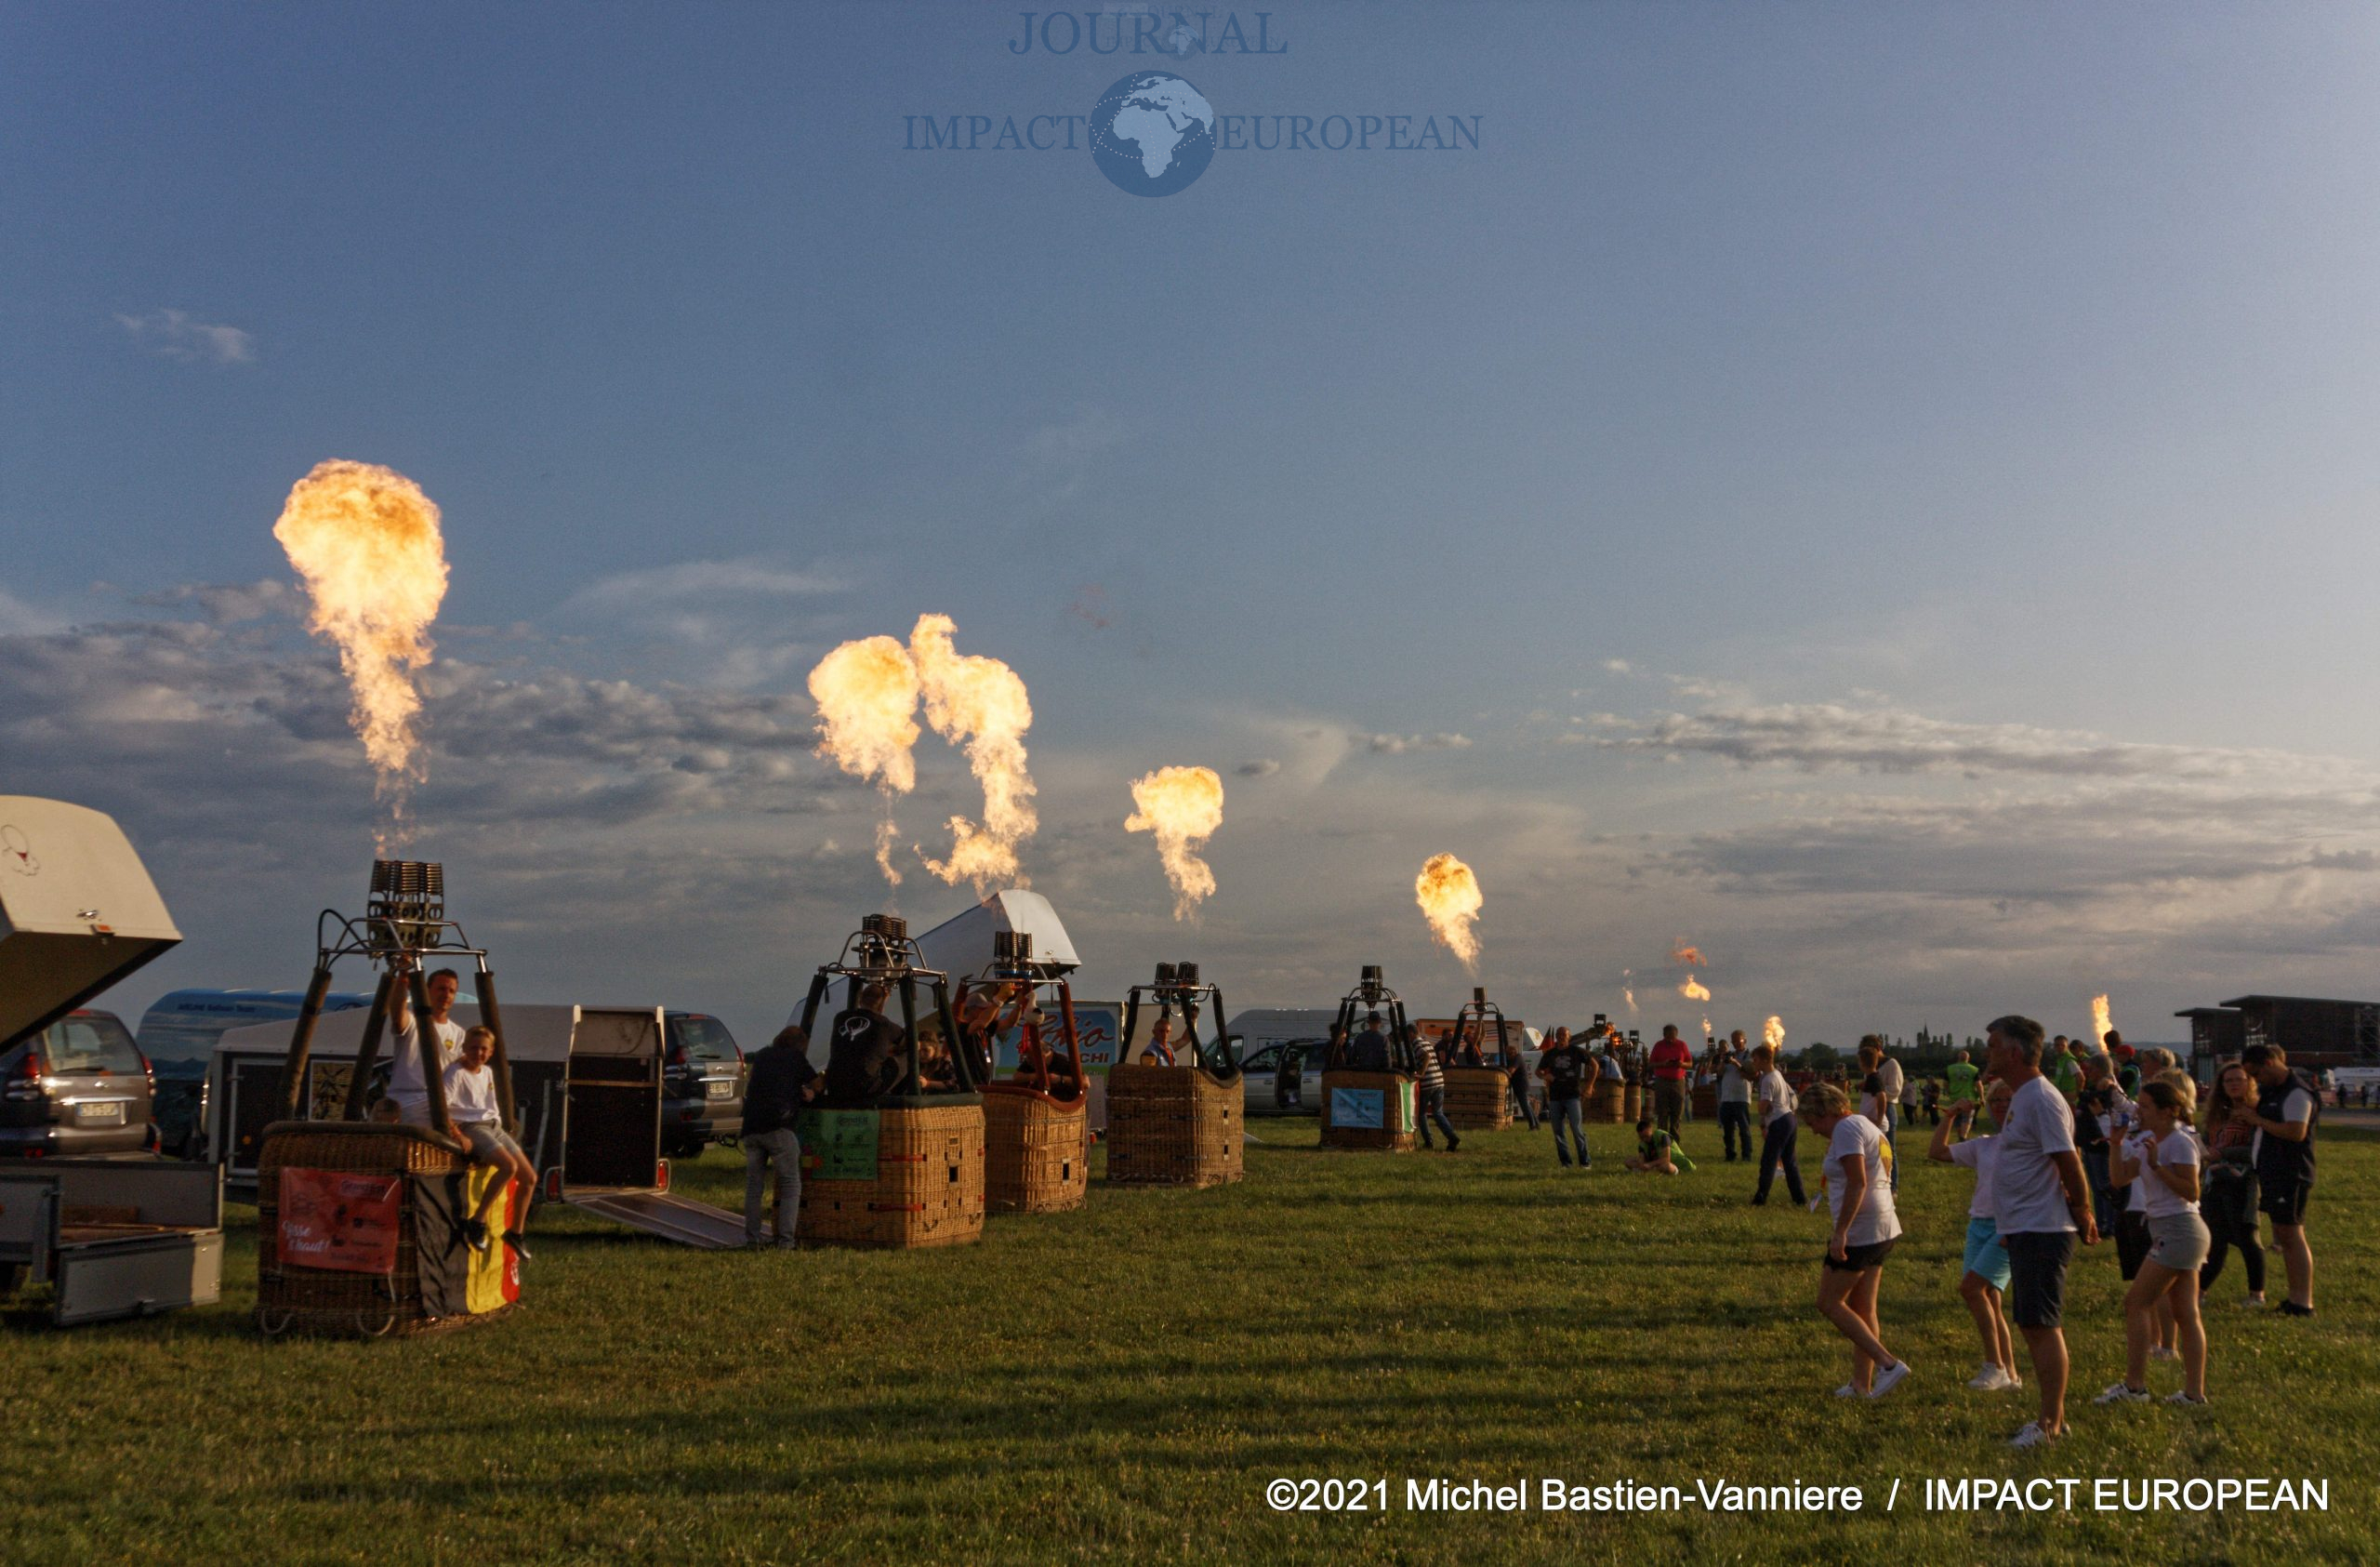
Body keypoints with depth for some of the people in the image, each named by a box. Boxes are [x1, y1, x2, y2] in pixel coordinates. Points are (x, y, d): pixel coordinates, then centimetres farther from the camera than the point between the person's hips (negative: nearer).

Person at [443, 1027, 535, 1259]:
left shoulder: (487, 1073, 16)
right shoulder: (456, 1072, -8)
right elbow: (441, 1108, -17)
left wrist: (499, 1124, 15)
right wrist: (458, 1137, -23)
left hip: (494, 1126, 8)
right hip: (471, 1128, -8)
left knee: (530, 1177, 1)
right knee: (509, 1166, -31)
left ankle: (515, 1232, 14)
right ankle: (477, 1221, -24)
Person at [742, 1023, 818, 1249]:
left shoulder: (761, 1056, 21)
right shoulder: (796, 1058, 8)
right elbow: (817, 1085, 14)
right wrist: (809, 1093, 35)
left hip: (751, 1127, 5)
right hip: (778, 1127, -5)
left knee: (753, 1185, 11)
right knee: (791, 1185, 0)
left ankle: (751, 1239, 7)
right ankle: (785, 1240, -9)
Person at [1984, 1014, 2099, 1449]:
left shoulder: (2041, 1099, -18)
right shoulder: (2021, 1098, 15)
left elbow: (2069, 1163, -19)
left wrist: (2082, 1216, -10)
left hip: (2041, 1232, -11)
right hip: (2025, 1231, 11)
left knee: (2042, 1326, -6)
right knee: (2033, 1325, 15)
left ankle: (2051, 1424, -1)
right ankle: (2053, 1415, 22)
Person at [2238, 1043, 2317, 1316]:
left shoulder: (2297, 1093, -15)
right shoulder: (2271, 1091, 16)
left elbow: (2297, 1131, -26)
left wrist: (2257, 1120, -18)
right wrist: (2246, 1117, 2)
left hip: (2290, 1176, -10)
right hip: (2272, 1173, 10)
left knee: (2291, 1236, -8)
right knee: (2284, 1237, 13)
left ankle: (2303, 1303, -6)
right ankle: (2295, 1298, 19)